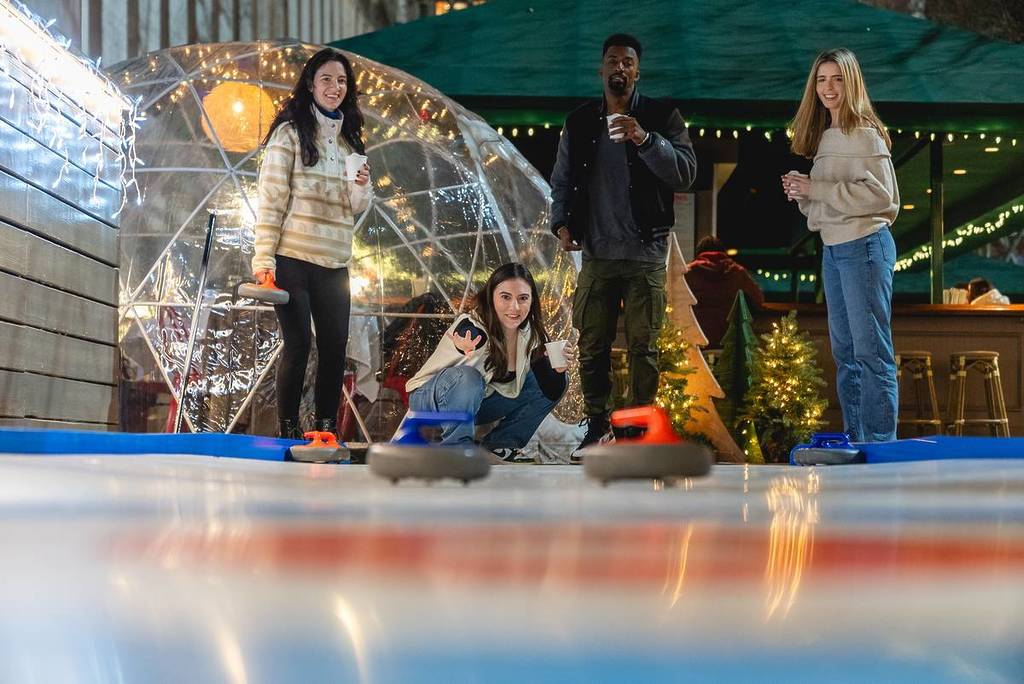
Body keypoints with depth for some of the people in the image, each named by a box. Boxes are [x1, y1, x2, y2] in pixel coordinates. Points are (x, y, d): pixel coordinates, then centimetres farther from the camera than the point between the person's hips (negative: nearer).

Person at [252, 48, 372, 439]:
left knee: (335, 345, 4)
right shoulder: (290, 131, -3)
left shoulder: (348, 139, 15)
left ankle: (326, 426, 15)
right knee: (298, 344, -4)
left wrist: (362, 188, -8)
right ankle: (288, 428, 6)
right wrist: (263, 260, -15)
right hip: (293, 259, -5)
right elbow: (270, 199, -8)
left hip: (334, 263, 6)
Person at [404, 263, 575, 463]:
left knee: (553, 380, -3)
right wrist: (469, 354, -70)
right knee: (467, 377, -38)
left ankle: (499, 445, 0)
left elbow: (551, 393, -8)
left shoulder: (530, 334, -9)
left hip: (476, 403, 7)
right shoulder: (471, 328, -29)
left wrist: (558, 370, -29)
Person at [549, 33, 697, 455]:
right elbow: (562, 181, 16)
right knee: (592, 346, 3)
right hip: (596, 254, 2)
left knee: (642, 347, -1)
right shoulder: (578, 123, 10)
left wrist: (644, 139, -22)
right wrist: (562, 223, -2)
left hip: (645, 255, -2)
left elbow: (685, 174, -9)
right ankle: (597, 426, 15)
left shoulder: (662, 117, 2)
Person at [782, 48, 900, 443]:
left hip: (864, 245, -9)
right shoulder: (825, 136, 15)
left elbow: (880, 193, -19)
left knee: (871, 350, -8)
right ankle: (854, 441, 21)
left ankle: (880, 444, -5)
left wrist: (815, 189, -18)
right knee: (844, 351, 13)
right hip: (832, 249, 9)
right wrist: (802, 192, 2)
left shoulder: (863, 133, -10)